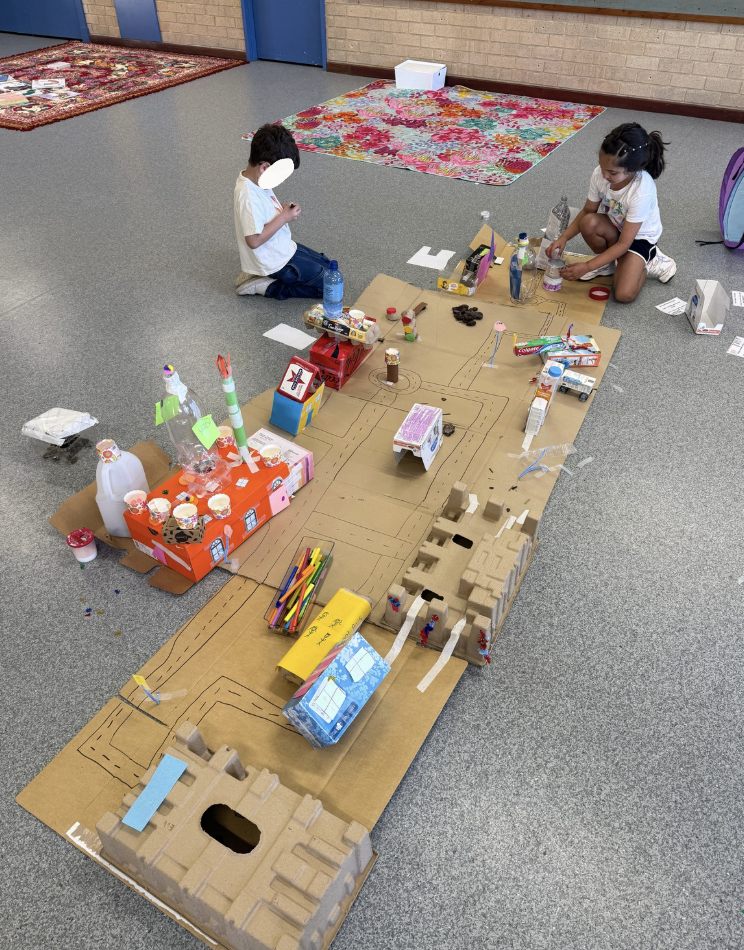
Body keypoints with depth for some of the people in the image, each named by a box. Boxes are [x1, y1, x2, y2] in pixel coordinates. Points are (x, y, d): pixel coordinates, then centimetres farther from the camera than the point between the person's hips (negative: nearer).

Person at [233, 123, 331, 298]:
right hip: (275, 262, -10)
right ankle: (268, 287, -3)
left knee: (327, 266, 21)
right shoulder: (249, 196, -29)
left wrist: (283, 209, -3)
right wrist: (283, 218, -24)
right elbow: (254, 240, -30)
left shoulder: (256, 179, 0)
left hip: (283, 248, 10)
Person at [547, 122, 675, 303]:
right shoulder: (600, 174, -23)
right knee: (588, 222, -32)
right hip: (614, 229, 5)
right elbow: (587, 211, -6)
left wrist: (587, 267, -34)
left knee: (624, 294, -24)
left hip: (639, 236, -5)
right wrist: (564, 237, -22)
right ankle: (609, 262, -3)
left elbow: (623, 244, -30)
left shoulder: (642, 192, -36)